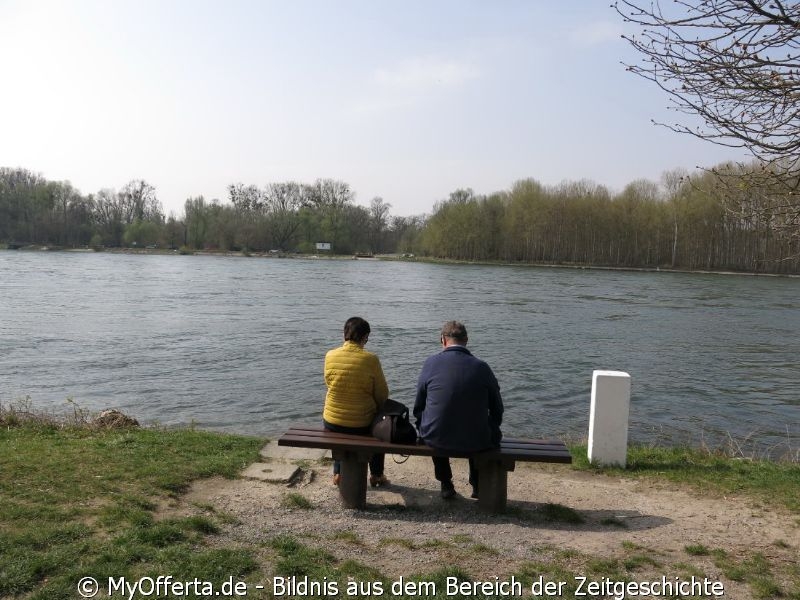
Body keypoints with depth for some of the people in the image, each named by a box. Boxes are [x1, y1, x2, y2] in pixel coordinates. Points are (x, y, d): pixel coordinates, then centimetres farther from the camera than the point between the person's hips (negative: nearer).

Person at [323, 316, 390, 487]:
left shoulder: (330, 356, -9)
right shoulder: (370, 359, -18)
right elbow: (382, 394, -8)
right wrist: (378, 406, 14)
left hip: (331, 422, 3)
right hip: (362, 425, -2)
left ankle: (338, 473, 38)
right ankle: (376, 475, 37)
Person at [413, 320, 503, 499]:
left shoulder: (431, 363, -8)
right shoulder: (482, 367, -7)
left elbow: (419, 408, 2)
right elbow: (497, 410, 3)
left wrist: (424, 430, 21)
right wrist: (492, 433, 23)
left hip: (436, 439, 0)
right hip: (475, 443, 0)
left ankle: (446, 485, 40)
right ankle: (478, 485, 40)